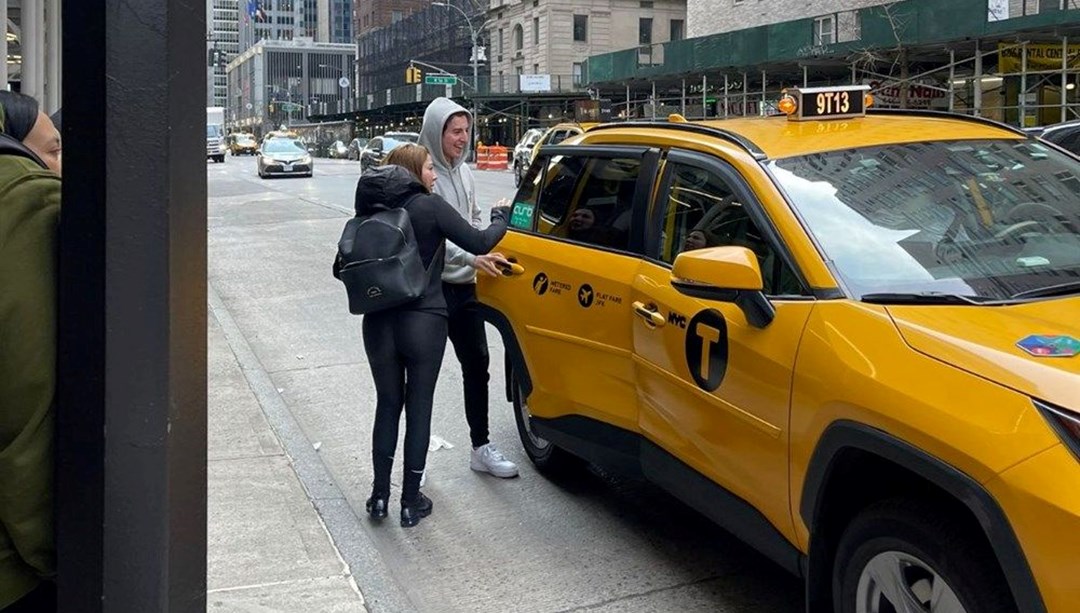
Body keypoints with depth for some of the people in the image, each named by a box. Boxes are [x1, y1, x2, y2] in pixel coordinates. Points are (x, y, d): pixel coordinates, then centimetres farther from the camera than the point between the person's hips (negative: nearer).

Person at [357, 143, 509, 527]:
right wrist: (501, 217, 9)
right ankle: (411, 502, 14)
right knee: (418, 409, 7)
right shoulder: (430, 207, -9)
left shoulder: (371, 210, 3)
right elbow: (479, 242, -8)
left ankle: (379, 495, 20)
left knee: (387, 405, 16)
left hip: (378, 323, 4)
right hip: (423, 323, -4)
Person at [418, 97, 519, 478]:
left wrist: (486, 253, 4)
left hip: (463, 286, 8)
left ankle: (481, 448, 25)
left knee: (477, 363, 13)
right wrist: (472, 258, -29)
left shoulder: (463, 172, 10)